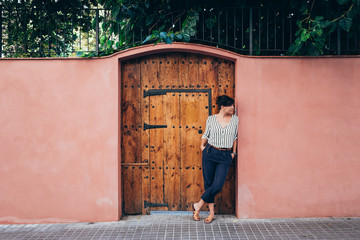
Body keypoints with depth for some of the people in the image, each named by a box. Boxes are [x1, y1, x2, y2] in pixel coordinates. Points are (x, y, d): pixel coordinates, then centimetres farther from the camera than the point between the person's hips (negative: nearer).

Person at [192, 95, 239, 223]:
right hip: (210, 153, 0)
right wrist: (202, 145, 3)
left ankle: (198, 205, 9)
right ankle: (211, 213, 17)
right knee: (208, 183, 4)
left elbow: (235, 137, 15)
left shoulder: (235, 119, 5)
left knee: (217, 185, -10)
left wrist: (233, 152, 11)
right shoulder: (211, 119, 2)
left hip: (225, 156, 0)